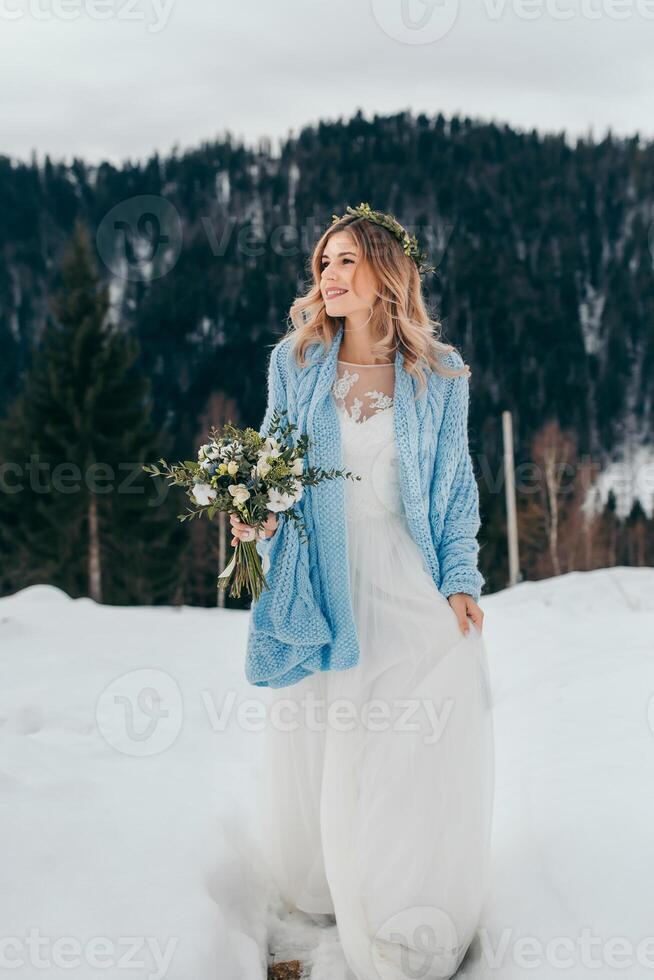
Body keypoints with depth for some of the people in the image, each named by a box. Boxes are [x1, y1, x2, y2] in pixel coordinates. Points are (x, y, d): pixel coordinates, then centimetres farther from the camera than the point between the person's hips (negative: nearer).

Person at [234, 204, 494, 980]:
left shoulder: (438, 373, 2)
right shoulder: (297, 363, 5)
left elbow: (456, 485, 7)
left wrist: (460, 581, -2)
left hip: (411, 583, -1)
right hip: (326, 582, 1)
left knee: (417, 757, 0)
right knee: (322, 757, 5)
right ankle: (331, 894, 30)